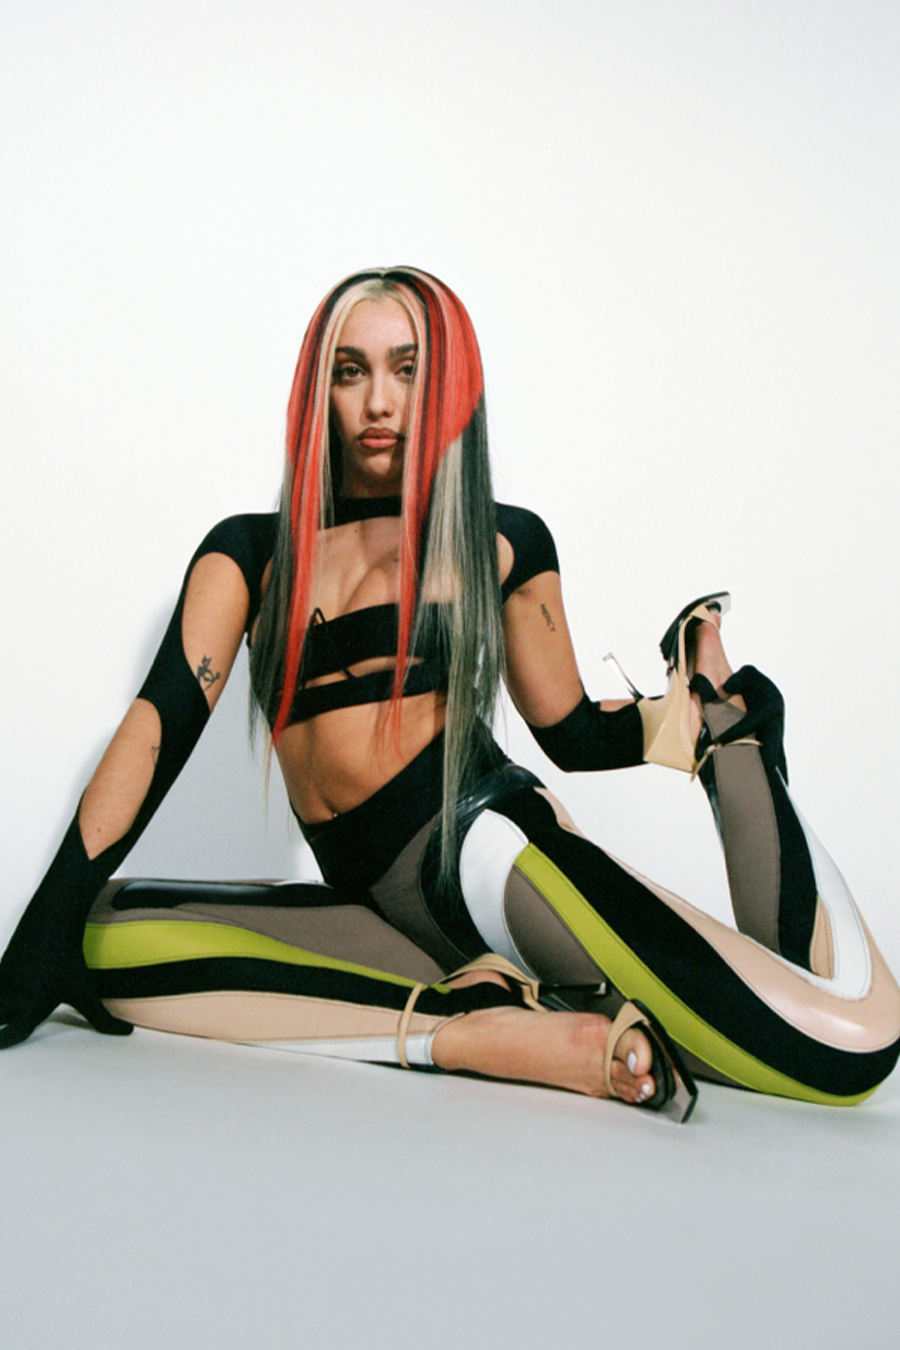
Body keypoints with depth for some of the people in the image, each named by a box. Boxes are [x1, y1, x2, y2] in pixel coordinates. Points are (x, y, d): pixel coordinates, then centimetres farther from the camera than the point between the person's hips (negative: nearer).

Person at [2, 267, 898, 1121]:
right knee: (97, 943, -25)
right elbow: (162, 720, 2)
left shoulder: (505, 545, 12)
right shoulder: (250, 553, 13)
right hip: (376, 900, 3)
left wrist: (700, 715, 1)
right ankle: (476, 1036, -24)